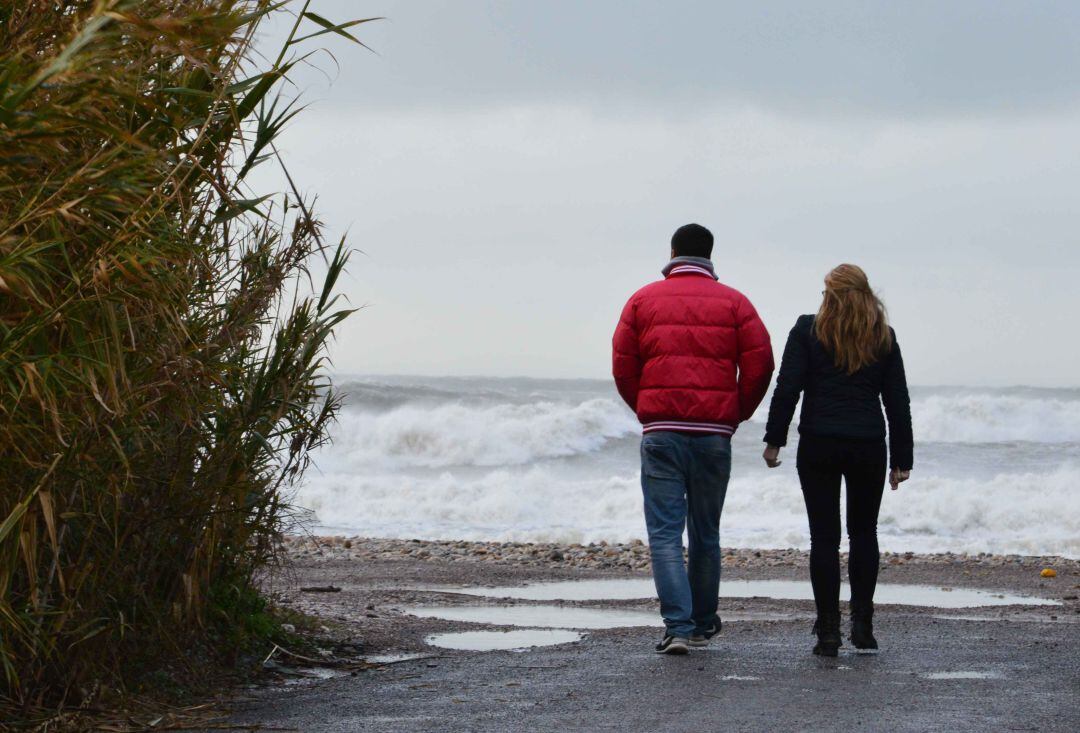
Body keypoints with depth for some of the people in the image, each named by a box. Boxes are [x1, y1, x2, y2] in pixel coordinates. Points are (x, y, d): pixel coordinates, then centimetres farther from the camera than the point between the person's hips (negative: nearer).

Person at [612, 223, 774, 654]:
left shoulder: (644, 300, 5)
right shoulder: (733, 303, 5)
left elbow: (622, 366, 2)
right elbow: (760, 364, -2)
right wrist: (736, 414, 12)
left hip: (660, 433, -1)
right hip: (714, 434, 1)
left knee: (665, 533, -2)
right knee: (705, 534, 14)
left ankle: (678, 627, -15)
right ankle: (703, 625, 23)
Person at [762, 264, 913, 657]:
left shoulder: (807, 331, 0)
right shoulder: (883, 337, 7)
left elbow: (787, 389, -6)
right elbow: (898, 402, 8)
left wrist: (775, 440, -1)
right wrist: (901, 459, 12)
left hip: (818, 446, -2)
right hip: (868, 447, 2)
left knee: (824, 536, 1)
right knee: (864, 532, 16)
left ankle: (828, 631, -2)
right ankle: (862, 622, 8)